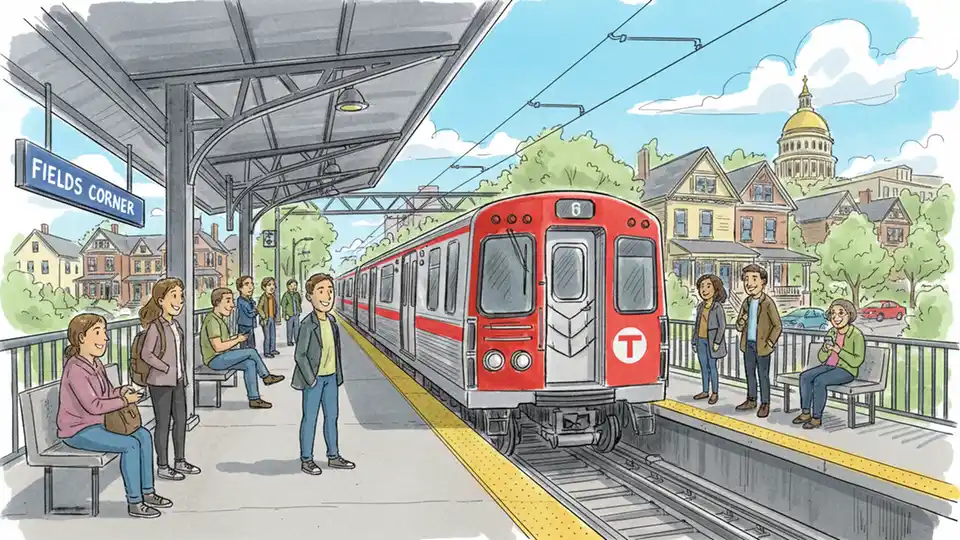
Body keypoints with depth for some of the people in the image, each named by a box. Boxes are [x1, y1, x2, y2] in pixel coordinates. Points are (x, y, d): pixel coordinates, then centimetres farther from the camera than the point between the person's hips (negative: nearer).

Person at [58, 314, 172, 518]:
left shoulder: (95, 364, 8)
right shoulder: (75, 369, -23)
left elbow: (107, 392, 21)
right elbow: (93, 405, -28)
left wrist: (121, 391, -1)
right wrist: (124, 401, -21)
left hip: (97, 424, 10)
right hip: (78, 430, -10)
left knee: (143, 435, 3)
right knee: (130, 445, -22)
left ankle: (147, 492, 10)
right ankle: (134, 503, -11)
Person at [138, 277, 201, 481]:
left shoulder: (176, 325, 10)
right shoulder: (156, 327, -14)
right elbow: (146, 354, -20)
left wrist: (183, 374, 12)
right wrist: (167, 369, -16)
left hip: (178, 381, 8)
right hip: (161, 382, -8)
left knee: (181, 420, 13)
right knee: (163, 423, 0)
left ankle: (179, 461, 26)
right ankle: (162, 466, 11)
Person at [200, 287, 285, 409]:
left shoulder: (220, 319, 15)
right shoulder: (212, 321, -19)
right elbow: (218, 347, -25)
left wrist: (234, 338, 6)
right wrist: (237, 340, -14)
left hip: (222, 358, 10)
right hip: (215, 359, -10)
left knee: (250, 364, -6)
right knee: (251, 352, -17)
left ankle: (254, 399, -4)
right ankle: (266, 377, -2)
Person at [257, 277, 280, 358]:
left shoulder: (273, 297, 8)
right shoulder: (263, 297, -16)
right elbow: (259, 308, -19)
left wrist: (276, 315, 12)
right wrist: (264, 317, -20)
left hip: (272, 319, 8)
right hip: (266, 319, -8)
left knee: (273, 335, 16)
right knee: (267, 336, -3)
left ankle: (272, 349, 28)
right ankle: (266, 352, 4)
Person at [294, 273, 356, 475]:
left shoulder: (332, 321, 5)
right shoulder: (308, 324, -17)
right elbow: (299, 355, -16)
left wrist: (338, 375, 13)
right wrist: (310, 379, -15)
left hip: (331, 377, 7)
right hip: (314, 379, -7)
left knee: (332, 416, 15)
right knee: (310, 418, 4)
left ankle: (333, 456, 27)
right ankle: (306, 459, 16)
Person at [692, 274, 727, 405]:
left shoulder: (717, 307, -10)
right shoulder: (700, 307, 9)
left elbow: (722, 325, -12)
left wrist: (717, 342, -17)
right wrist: (695, 341, 11)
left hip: (711, 340, -6)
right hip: (701, 340, 6)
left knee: (712, 366, -2)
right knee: (703, 366, 11)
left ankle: (715, 393, 7)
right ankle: (705, 391, 19)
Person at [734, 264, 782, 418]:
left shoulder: (768, 303, -13)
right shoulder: (746, 303, 6)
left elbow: (778, 326, -10)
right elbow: (739, 327, 13)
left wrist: (769, 342, -14)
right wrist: (741, 322, -9)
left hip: (762, 345, -6)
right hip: (748, 343, 6)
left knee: (763, 375, 1)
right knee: (750, 373, 15)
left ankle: (765, 404, 9)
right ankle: (751, 400, 26)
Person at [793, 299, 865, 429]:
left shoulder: (856, 335, -13)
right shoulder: (832, 332, 7)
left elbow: (857, 361, -20)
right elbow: (822, 358, 9)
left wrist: (838, 350, -25)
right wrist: (826, 347, -12)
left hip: (846, 370, -7)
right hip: (829, 366, 7)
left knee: (819, 381, -30)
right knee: (805, 376, -15)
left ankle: (817, 418, -21)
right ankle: (806, 413, -10)